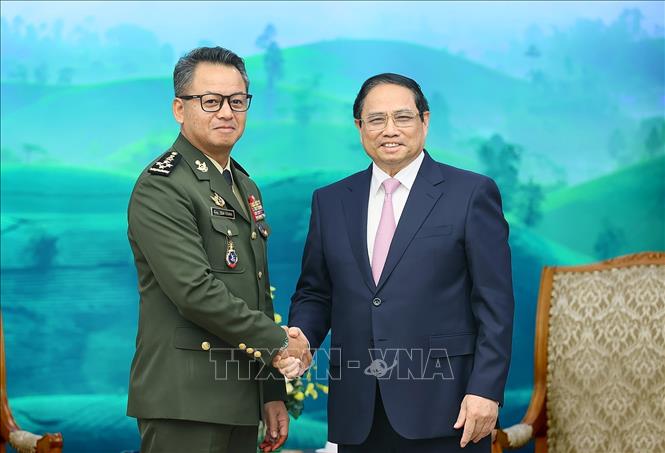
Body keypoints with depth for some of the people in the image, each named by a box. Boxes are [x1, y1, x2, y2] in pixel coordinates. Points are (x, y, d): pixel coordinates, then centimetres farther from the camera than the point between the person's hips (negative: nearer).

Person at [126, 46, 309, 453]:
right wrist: (277, 343, -11)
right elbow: (195, 291, -20)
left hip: (240, 402, 8)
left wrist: (274, 392, 17)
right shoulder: (161, 187, -10)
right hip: (185, 403, -8)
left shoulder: (245, 187, 18)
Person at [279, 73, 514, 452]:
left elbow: (494, 303, -3)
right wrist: (302, 336, -5)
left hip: (443, 408, -3)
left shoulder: (472, 193, 1)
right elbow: (315, 293, 16)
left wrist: (486, 390, -11)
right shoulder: (331, 202, 13)